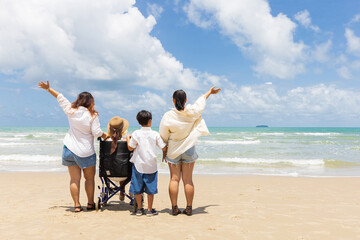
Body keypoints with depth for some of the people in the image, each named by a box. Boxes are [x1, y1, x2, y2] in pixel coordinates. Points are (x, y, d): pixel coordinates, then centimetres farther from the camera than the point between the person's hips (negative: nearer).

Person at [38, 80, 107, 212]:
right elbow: (97, 133, -13)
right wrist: (105, 135, 7)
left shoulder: (71, 111, 0)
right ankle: (90, 203, 17)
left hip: (70, 149, 3)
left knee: (74, 179, 7)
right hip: (86, 151, -3)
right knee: (89, 178, 11)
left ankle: (76, 205, 8)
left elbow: (60, 98, 12)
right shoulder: (92, 115, -11)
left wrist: (48, 88, 25)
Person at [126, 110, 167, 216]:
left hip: (138, 165, 0)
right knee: (150, 188, 9)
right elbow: (164, 148, -3)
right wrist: (164, 155, 19)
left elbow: (130, 148, -1)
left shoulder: (136, 134, -6)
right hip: (151, 166, 0)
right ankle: (150, 209, 14)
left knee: (137, 188, 11)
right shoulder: (155, 134, -3)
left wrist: (128, 138, 16)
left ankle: (139, 209, 18)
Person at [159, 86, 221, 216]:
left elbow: (163, 137, -4)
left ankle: (174, 208, 6)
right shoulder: (192, 112, -7)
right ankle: (189, 208, 10)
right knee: (188, 180, 5)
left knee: (174, 179, 4)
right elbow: (201, 101, 13)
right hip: (188, 149, 1)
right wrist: (209, 92, 32)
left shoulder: (168, 116, -12)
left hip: (173, 151, -1)